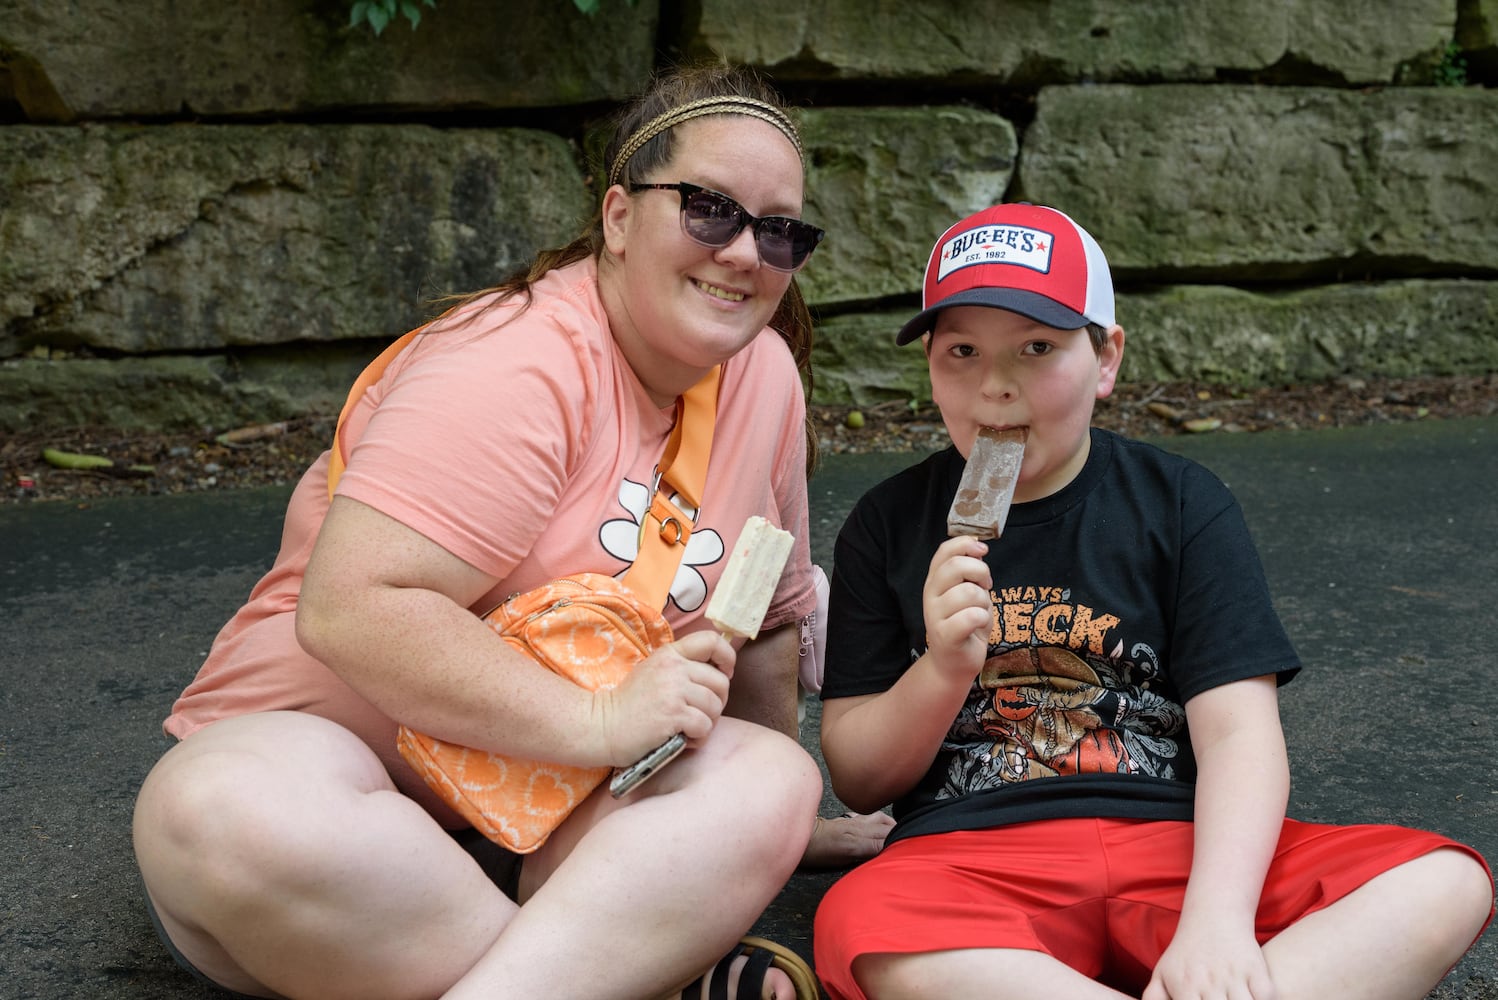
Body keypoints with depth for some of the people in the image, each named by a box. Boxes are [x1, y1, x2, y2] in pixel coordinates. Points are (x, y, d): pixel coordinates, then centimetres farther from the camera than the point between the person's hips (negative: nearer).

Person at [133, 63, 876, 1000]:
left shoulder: (764, 371, 3)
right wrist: (597, 720, -28)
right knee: (222, 811, -38)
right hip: (333, 759, -4)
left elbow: (767, 614, 16)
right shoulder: (519, 362, -19)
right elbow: (350, 610, -28)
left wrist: (778, 820, 24)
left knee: (771, 784, -24)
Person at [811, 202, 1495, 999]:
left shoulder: (1181, 505, 7)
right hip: (972, 860, 0)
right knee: (862, 931, -37)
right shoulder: (889, 523, 8)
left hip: (1175, 846, 1)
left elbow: (1238, 732, -4)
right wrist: (944, 669, -13)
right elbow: (857, 781, 8)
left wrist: (1216, 919, -21)